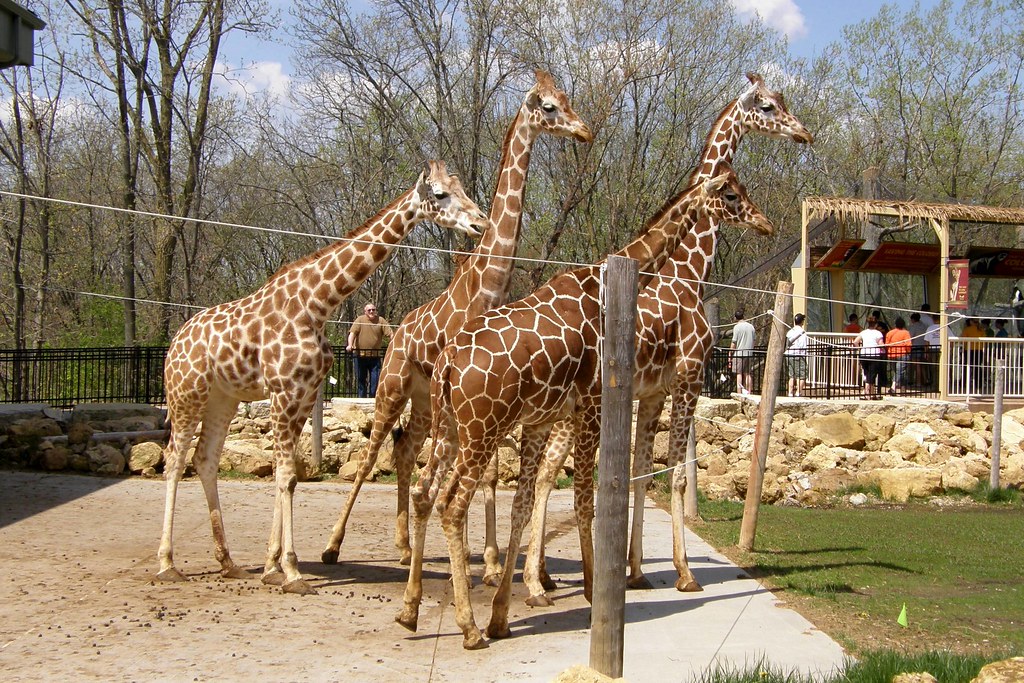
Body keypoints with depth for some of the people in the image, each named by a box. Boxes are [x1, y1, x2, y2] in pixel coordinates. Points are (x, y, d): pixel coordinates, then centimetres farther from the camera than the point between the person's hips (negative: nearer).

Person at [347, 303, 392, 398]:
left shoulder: (381, 321, 3)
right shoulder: (360, 320, 0)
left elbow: (390, 334, 0)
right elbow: (353, 332, -10)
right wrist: (350, 345, -25)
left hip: (375, 356, 1)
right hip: (360, 355, -1)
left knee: (375, 380, -1)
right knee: (361, 380, 6)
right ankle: (361, 399, 13)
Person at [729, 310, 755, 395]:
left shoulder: (737, 327, -9)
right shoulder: (751, 326, 9)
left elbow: (734, 342, -10)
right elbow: (753, 341, 14)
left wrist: (730, 354, -2)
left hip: (739, 353, -6)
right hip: (749, 354, 6)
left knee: (739, 374, -3)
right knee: (748, 374, 9)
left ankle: (739, 393, -7)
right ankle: (748, 393, 9)